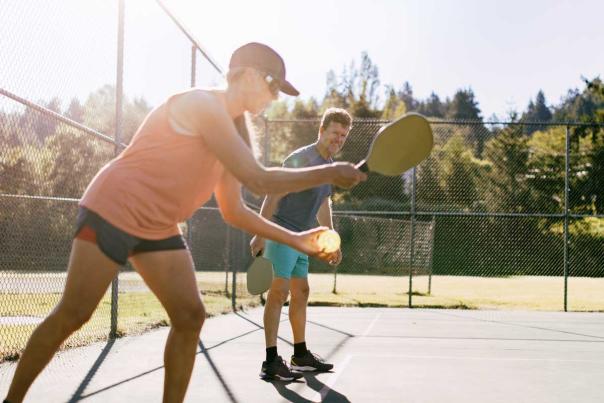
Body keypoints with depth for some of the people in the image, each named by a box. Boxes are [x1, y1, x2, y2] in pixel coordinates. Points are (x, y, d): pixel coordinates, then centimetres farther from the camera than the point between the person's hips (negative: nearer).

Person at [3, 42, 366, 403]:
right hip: (112, 211, -9)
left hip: (160, 228, 9)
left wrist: (295, 239, 10)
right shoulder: (202, 104, -18)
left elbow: (233, 211, 16)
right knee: (73, 315, -5)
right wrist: (329, 173, -16)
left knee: (190, 317, -3)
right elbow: (259, 181, -24)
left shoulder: (234, 130, 11)